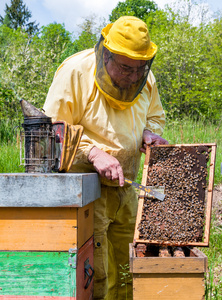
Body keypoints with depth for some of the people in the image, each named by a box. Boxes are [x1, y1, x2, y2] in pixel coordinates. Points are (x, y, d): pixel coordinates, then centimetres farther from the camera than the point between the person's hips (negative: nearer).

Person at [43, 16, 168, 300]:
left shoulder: (146, 78, 2)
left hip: (124, 188, 6)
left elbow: (155, 115, 19)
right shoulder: (75, 72, -16)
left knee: (127, 269, 16)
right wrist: (93, 153, -26)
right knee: (91, 273, -4)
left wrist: (149, 132, -4)